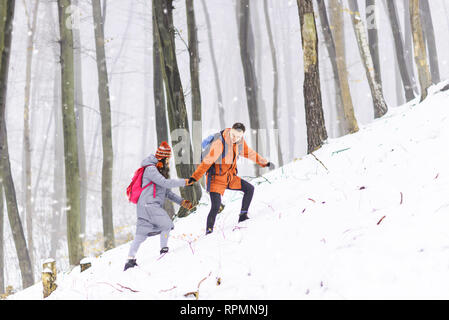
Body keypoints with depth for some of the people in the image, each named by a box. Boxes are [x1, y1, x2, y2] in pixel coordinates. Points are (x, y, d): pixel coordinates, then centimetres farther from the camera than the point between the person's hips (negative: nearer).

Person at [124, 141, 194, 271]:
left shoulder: (160, 171, 21)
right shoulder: (150, 169, -10)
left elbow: (166, 191, 22)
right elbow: (165, 183, -20)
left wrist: (181, 201, 13)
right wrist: (183, 182, -11)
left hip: (154, 206, 10)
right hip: (148, 204, -10)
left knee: (141, 234, 4)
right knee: (166, 224, -8)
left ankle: (130, 260, 2)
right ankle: (164, 249, 3)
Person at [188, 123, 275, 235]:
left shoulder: (240, 141, -5)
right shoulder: (219, 144, -26)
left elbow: (249, 153, 13)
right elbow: (206, 162, -26)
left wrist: (265, 163, 19)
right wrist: (194, 178, -32)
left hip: (230, 177, 7)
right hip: (216, 179, -7)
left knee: (249, 189, -2)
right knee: (215, 207, -17)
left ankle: (243, 217, 9)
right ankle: (209, 232, -8)